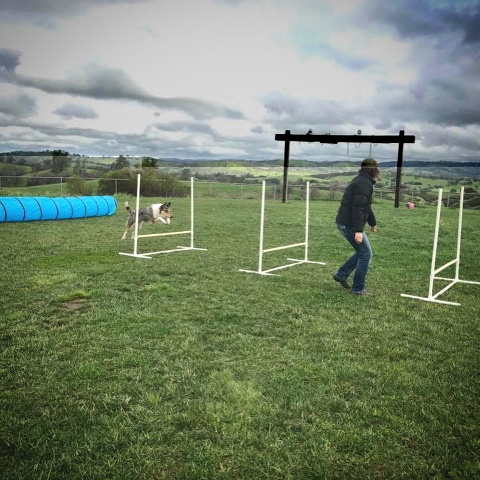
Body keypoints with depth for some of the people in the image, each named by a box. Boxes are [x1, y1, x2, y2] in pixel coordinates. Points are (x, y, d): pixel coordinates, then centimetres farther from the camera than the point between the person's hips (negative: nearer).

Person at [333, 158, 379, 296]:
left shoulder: (359, 181, 18)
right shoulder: (365, 183, -15)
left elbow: (365, 206, 32)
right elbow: (358, 208, -25)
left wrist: (373, 223, 44)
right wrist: (358, 230, -30)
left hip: (345, 223, 10)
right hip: (350, 225, -10)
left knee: (362, 252, 19)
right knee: (366, 254, -1)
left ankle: (341, 274, 20)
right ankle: (358, 288, 5)